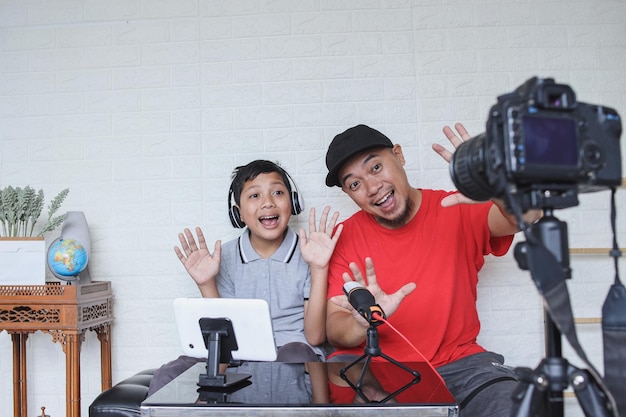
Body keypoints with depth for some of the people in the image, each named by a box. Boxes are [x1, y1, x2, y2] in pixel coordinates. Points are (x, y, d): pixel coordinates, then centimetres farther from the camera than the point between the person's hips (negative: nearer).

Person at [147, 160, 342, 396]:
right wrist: (207, 284, -9)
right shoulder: (226, 257, 5)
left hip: (296, 358, -1)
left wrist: (319, 269, -16)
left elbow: (315, 337, -7)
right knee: (166, 378, -24)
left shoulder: (308, 253, -3)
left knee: (294, 353, -37)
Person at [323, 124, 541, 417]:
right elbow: (334, 331, -7)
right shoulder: (345, 238, -3)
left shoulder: (458, 210, -3)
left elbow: (525, 217, -21)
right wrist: (362, 323, -30)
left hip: (455, 363, 0)